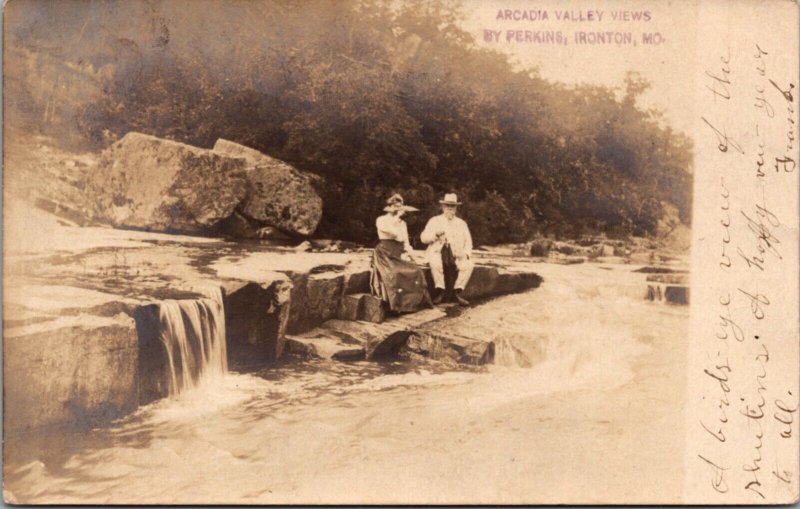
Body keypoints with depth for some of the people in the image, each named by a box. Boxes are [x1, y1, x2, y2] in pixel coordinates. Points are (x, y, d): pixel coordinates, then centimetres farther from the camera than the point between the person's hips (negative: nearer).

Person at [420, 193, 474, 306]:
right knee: (435, 262, -37)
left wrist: (466, 253, -5)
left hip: (457, 255, 2)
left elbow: (468, 242, 16)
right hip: (438, 252, -2)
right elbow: (423, 238, 4)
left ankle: (458, 292, -17)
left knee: (469, 264, -28)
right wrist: (435, 234, -15)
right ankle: (440, 291, -19)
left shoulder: (462, 223, 18)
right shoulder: (434, 221, 12)